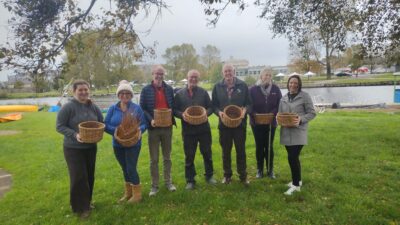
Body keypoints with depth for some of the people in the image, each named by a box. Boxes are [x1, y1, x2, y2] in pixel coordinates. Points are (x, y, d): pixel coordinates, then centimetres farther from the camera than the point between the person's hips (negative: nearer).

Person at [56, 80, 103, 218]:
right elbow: (59, 126, -13)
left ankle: (87, 202, 34)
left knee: (89, 176, 15)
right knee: (78, 177, -2)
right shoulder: (68, 107, -14)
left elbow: (101, 123, 8)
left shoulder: (93, 107, 0)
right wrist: (74, 135, -26)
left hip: (91, 147, 5)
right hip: (73, 148, -5)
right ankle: (80, 207, 14)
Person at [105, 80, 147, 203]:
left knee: (131, 168, -4)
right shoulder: (113, 108, 0)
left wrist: (140, 130, -26)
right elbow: (106, 125, -3)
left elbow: (143, 124, -3)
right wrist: (116, 130, -22)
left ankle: (137, 194, 15)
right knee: (125, 169, 16)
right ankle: (128, 192, 33)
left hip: (133, 144, -4)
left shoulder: (137, 108, -6)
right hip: (118, 144, 4)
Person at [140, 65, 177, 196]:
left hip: (167, 127, 2)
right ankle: (154, 185, 18)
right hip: (153, 127, -2)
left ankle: (168, 182, 27)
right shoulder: (146, 90, -2)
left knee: (167, 157, 13)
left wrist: (171, 117, -10)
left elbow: (173, 106, 10)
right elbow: (142, 108, -4)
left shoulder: (169, 89, 6)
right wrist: (150, 120, -19)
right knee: (154, 159, 6)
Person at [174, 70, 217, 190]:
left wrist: (206, 113, -14)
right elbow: (174, 110, 4)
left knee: (207, 153, 12)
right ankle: (190, 180, 21)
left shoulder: (203, 92, 5)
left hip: (204, 128, 1)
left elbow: (210, 107, 7)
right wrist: (181, 115, -16)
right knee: (189, 156, 7)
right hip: (188, 130, -1)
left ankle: (209, 175, 31)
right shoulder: (180, 94, 3)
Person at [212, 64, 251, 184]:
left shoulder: (242, 85, 0)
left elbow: (249, 102, 3)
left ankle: (243, 175, 21)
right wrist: (219, 112, -15)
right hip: (224, 123, 1)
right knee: (226, 151, 11)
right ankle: (227, 175, 25)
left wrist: (245, 109, -17)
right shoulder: (217, 87, 4)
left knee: (241, 150, 8)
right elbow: (214, 104, 5)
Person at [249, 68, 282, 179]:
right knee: (259, 146, 8)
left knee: (269, 146, 7)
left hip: (271, 123, 1)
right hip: (257, 123, -1)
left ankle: (270, 170, 21)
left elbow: (279, 105, -2)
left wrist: (272, 114, -17)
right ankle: (260, 170, 21)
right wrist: (254, 114, -21)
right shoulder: (253, 89, -4)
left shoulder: (276, 89, 2)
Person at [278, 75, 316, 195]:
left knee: (292, 157, -11)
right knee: (293, 157, 14)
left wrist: (301, 119, -20)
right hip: (286, 132, 5)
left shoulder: (305, 96, -4)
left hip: (298, 132, -5)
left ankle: (296, 185, 3)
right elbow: (280, 113, 17)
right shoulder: (284, 98, 11)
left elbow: (312, 113, -4)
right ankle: (297, 180, 31)